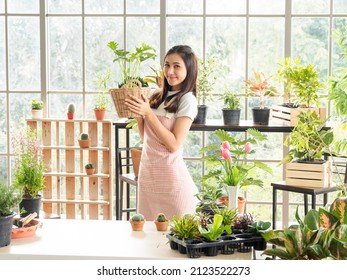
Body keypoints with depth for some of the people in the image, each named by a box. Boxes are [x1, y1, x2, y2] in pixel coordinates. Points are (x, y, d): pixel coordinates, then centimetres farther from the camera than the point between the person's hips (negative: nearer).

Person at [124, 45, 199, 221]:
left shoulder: (187, 100, -9)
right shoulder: (157, 97, 9)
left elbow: (174, 144, -16)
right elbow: (145, 137, 13)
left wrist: (148, 113, -18)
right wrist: (138, 112, -1)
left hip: (171, 174, -6)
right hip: (148, 172, 6)